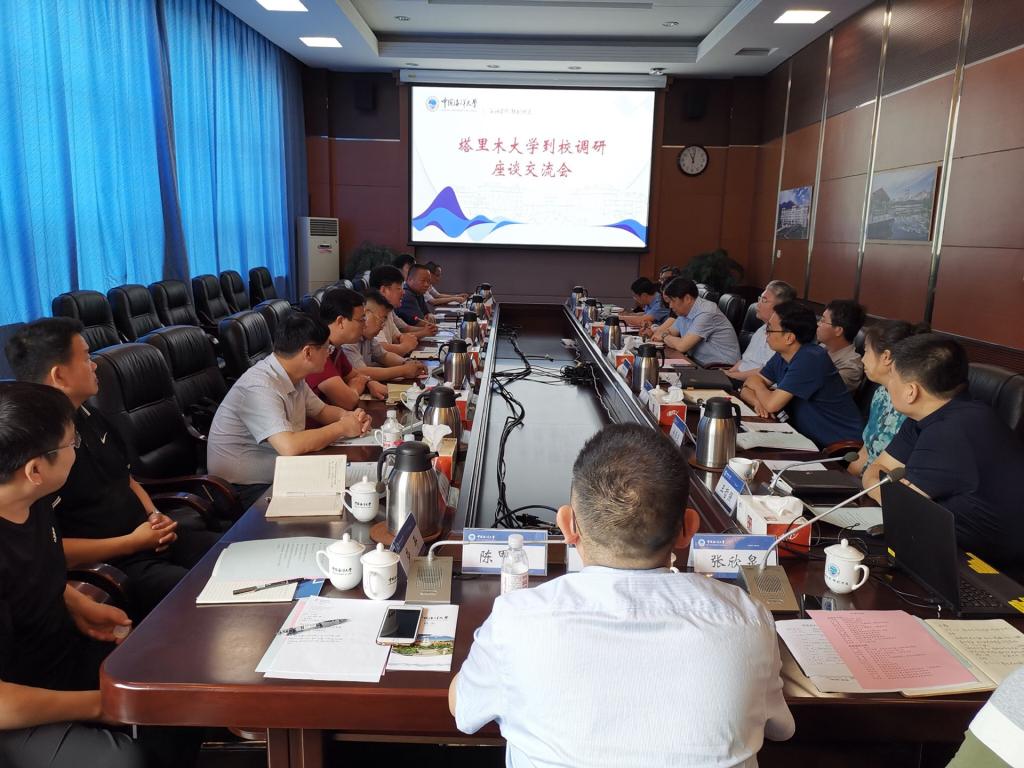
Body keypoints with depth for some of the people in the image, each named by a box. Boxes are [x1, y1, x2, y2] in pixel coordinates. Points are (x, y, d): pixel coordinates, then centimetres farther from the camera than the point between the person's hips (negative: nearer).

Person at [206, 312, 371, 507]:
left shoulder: (293, 377, 1)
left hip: (275, 475, 8)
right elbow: (289, 446, -36)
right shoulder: (259, 387, -26)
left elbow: (321, 410, 17)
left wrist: (348, 416, -5)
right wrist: (342, 428, -22)